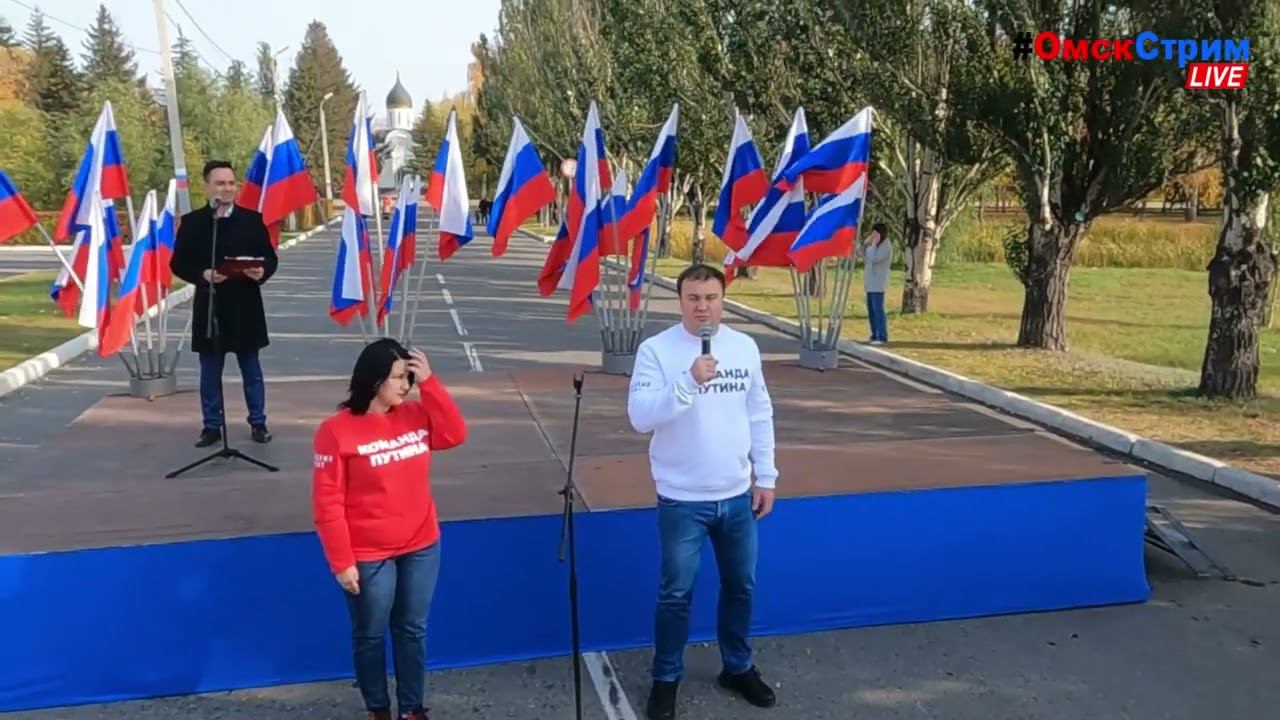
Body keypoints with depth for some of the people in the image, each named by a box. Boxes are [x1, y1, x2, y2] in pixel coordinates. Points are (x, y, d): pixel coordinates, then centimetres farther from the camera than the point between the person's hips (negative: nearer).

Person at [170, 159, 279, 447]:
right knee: (210, 373, 8)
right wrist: (202, 275, -17)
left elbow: (270, 257, 3)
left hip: (245, 306, 0)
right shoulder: (192, 221, 1)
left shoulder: (252, 219, 2)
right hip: (209, 306, 0)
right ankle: (212, 425, 19)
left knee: (251, 370, 10)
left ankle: (258, 423, 20)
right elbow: (178, 263, 1)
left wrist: (262, 272, -18)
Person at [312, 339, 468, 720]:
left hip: (421, 547, 5)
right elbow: (328, 503, -14)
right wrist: (342, 562, -14)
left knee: (413, 631, 16)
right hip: (368, 557, -5)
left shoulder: (415, 414, 2)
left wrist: (429, 382, -12)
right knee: (370, 636, 13)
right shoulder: (337, 430, -15)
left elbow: (455, 434, -6)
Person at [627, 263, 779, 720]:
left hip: (737, 496, 4)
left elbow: (760, 416, 8)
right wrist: (689, 382, -33)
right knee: (676, 593, 7)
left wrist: (766, 477, 8)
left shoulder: (745, 347, 1)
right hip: (682, 499, -4)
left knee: (740, 586, 18)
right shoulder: (656, 350, -13)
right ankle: (666, 679, 27)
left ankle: (738, 668, 38)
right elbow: (640, 417, -22)